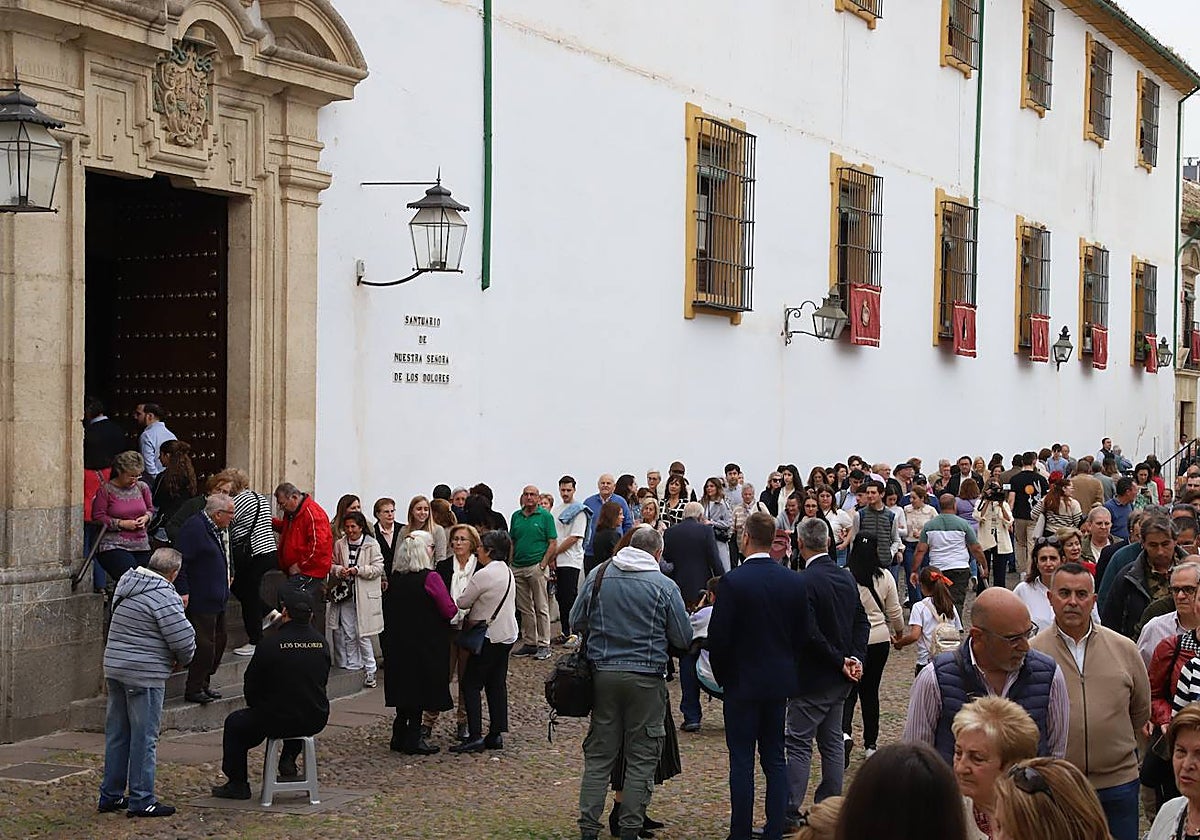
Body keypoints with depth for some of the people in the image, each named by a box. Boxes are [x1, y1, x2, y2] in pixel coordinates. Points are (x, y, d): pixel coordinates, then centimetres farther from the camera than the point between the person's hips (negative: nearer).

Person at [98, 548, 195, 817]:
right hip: (145, 676, -8)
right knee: (144, 737, -1)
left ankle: (110, 795, 21)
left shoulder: (125, 584, 11)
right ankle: (141, 800, 3)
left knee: (117, 734, 15)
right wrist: (182, 660, 3)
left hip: (114, 667, 8)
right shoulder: (164, 596, -16)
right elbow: (183, 638, -17)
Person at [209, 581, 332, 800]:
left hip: (277, 721, -4)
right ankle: (289, 761, 29)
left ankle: (237, 784, 24)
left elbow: (250, 687, -4)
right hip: (316, 720, 5)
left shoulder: (271, 643, -15)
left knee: (234, 723, 22)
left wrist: (257, 707, 16)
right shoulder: (321, 643, 0)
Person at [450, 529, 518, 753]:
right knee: (497, 684, 12)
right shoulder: (507, 572, 9)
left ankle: (475, 736, -7)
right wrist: (474, 613, 12)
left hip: (489, 637, -9)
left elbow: (462, 602, -10)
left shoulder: (483, 575, -18)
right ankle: (496, 734, 13)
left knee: (470, 684, -2)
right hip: (508, 634, 9)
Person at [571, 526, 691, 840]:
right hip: (646, 678, -3)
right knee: (641, 759, 7)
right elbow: (683, 638, -1)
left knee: (598, 755, 10)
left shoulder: (598, 575, 1)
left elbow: (576, 622, 8)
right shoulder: (665, 587, -6)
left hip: (602, 673, 3)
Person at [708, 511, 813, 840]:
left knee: (741, 762, 2)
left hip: (742, 683, -4)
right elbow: (802, 636, 5)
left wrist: (722, 676, 3)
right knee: (775, 760, 11)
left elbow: (718, 637, -13)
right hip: (781, 682, 4)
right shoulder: (796, 582, -1)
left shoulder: (732, 582, -15)